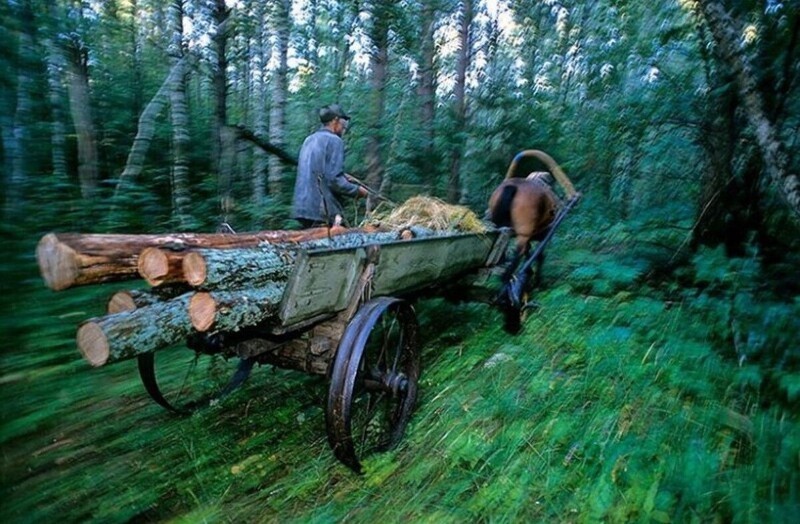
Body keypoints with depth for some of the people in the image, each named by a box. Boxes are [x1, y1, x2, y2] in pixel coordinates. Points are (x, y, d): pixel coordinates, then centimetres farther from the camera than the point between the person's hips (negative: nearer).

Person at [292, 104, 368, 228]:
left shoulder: (309, 140, 16)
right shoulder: (334, 140, -8)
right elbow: (334, 179, -16)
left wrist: (343, 177, 23)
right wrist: (357, 190, -2)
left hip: (303, 207, 8)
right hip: (322, 211, -8)